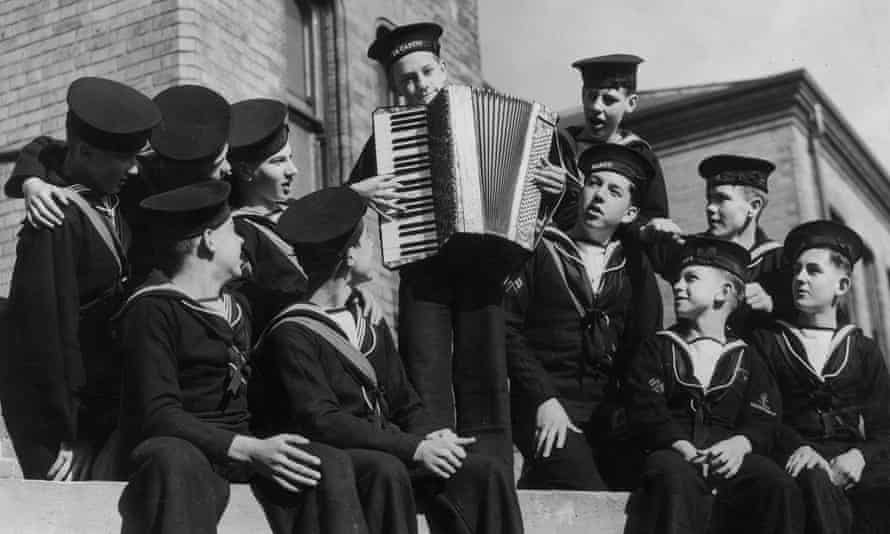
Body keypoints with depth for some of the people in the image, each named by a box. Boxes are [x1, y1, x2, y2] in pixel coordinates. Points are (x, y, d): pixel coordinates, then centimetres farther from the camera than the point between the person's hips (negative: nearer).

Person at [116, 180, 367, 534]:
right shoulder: (152, 309, -7)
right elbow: (159, 413, -17)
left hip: (241, 448, 7)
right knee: (177, 463, -42)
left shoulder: (237, 307, 21)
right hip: (179, 448, -6)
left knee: (331, 465, -20)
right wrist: (249, 451, -26)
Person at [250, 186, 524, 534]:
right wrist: (414, 448, -21)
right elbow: (320, 422, -17)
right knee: (386, 471, -38)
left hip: (387, 450, 7)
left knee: (487, 473, -15)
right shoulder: (293, 334, -7)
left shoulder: (372, 327, 19)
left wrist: (432, 436, -6)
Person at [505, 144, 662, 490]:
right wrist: (544, 399, -12)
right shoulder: (539, 250, 6)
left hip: (608, 408, 5)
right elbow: (507, 328, -2)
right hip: (545, 407, -5)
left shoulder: (634, 265, 15)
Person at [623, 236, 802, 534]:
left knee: (779, 486, -28)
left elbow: (763, 422, 10)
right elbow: (646, 411, 2)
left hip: (727, 454, 2)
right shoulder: (658, 348, 17)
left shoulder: (745, 358, 22)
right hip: (672, 451, -2)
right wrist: (682, 446, -18)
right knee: (675, 476, -38)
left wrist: (740, 443, -15)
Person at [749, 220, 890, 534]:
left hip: (851, 456, 1)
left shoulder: (864, 350, 21)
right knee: (815, 480, -38)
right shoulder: (766, 341, 17)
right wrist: (798, 447, -18)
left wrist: (861, 456, -13)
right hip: (798, 456, -1)